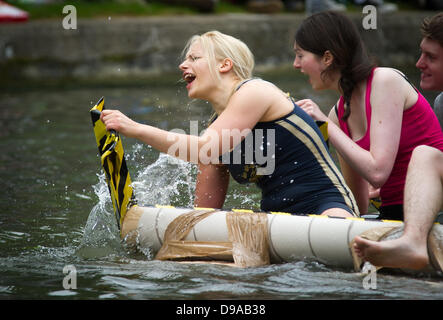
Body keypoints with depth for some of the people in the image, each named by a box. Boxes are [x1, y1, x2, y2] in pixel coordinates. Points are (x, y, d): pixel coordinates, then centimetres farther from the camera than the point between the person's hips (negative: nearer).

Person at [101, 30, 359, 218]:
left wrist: (136, 130, -20)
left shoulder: (254, 92, -6)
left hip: (329, 208, -8)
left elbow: (205, 151, -19)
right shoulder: (217, 127, 16)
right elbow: (206, 210, 16)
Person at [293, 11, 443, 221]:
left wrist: (326, 125, -12)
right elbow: (358, 207, 14)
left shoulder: (385, 81, -9)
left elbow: (377, 172, -19)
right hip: (392, 214, 7)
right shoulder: (338, 113, 10)